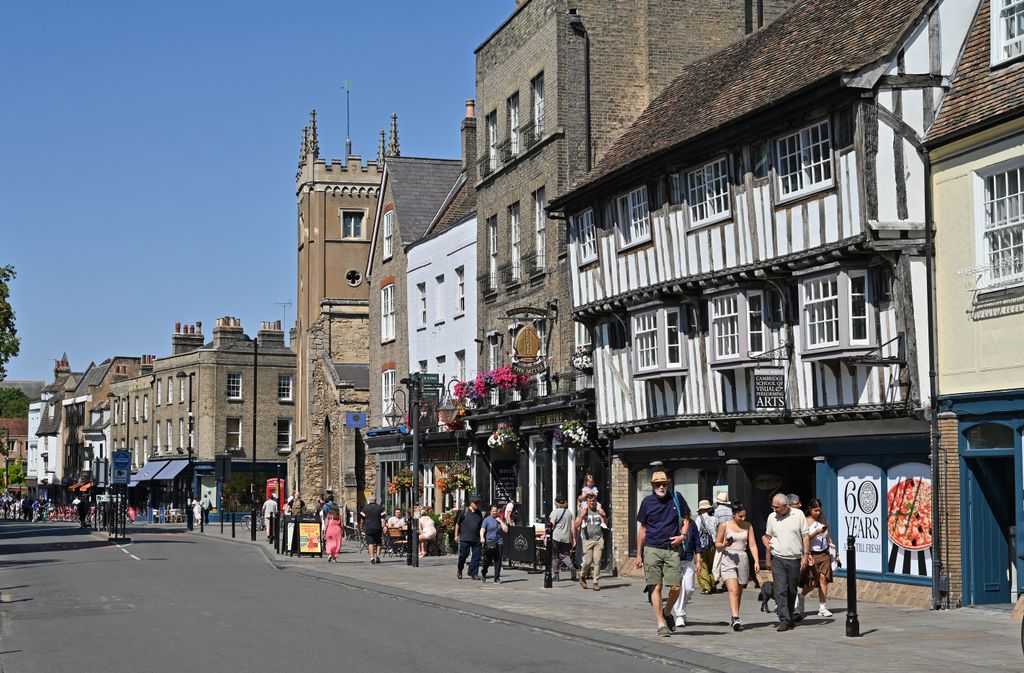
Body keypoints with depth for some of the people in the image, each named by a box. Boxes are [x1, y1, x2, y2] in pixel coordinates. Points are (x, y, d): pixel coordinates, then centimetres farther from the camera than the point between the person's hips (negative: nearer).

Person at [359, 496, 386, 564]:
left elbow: (362, 519, 5)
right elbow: (383, 518, -2)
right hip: (377, 528, 1)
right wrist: (383, 527, -1)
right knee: (378, 543, 16)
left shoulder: (365, 508, 4)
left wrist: (362, 528, 14)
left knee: (370, 543, -4)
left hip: (368, 528, -1)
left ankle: (372, 558, -15)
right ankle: (378, 556, 2)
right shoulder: (380, 508, 5)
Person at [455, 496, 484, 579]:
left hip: (476, 539, 3)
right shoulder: (464, 512, 0)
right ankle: (459, 570, 25)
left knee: (476, 557, -1)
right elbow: (458, 524, 6)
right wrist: (456, 535, 5)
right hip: (465, 538, -3)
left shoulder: (479, 513, 11)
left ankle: (473, 574, 5)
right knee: (463, 555, 1)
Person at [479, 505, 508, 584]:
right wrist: (482, 538, -24)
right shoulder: (487, 520, 5)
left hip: (499, 543, 2)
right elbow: (482, 530, -7)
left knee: (498, 561, -2)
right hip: (489, 543, -2)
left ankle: (497, 578, 6)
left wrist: (501, 521, -3)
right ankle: (483, 574, 27)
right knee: (487, 561, -1)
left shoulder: (501, 519, 14)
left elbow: (505, 530, 5)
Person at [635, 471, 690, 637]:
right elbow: (643, 529, 12)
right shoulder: (647, 502, 6)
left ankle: (667, 612, 23)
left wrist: (682, 535, -3)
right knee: (656, 587, -4)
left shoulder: (676, 498, 5)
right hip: (652, 550, 0)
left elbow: (685, 519, 17)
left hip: (671, 549, 0)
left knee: (675, 587, -5)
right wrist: (639, 554, 12)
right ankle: (661, 624, 3)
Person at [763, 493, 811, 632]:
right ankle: (784, 620, -10)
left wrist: (806, 555, -3)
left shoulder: (798, 515, 0)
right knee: (780, 590, -10)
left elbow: (805, 536, 2)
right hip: (778, 559, 1)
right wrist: (765, 540, -4)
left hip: (795, 559, -1)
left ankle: (790, 615, 24)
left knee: (792, 591, 8)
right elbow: (767, 535, 20)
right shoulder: (771, 517, 6)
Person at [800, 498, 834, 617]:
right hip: (812, 555, -4)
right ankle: (801, 596, 24)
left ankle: (822, 607, -4)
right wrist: (816, 533, -20)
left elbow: (828, 537, 18)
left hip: (824, 554, 4)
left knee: (823, 578, -7)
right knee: (812, 582, -6)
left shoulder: (824, 520, 12)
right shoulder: (806, 522, -3)